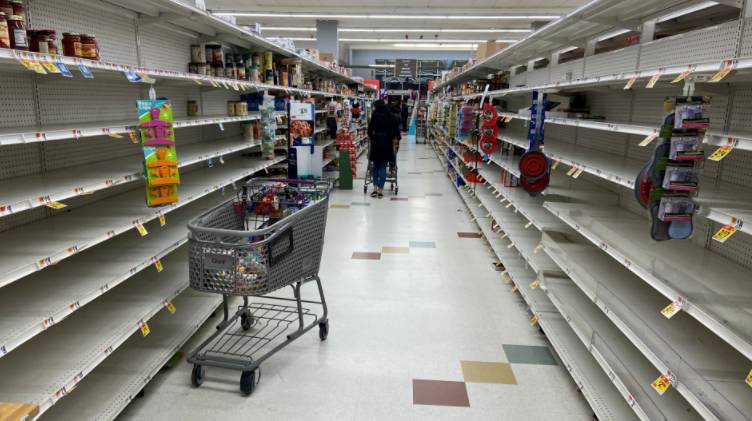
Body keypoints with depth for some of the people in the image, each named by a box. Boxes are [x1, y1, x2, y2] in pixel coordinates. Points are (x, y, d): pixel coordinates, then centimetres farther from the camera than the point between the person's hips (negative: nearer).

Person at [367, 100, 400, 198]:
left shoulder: (375, 115, -2)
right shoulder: (391, 116, 8)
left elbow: (370, 130, -4)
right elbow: (396, 130, 5)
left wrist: (371, 138, 12)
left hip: (377, 143, -2)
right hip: (387, 144, 2)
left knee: (376, 166, 12)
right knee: (383, 167, 6)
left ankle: (375, 189, 5)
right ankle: (380, 190, 3)